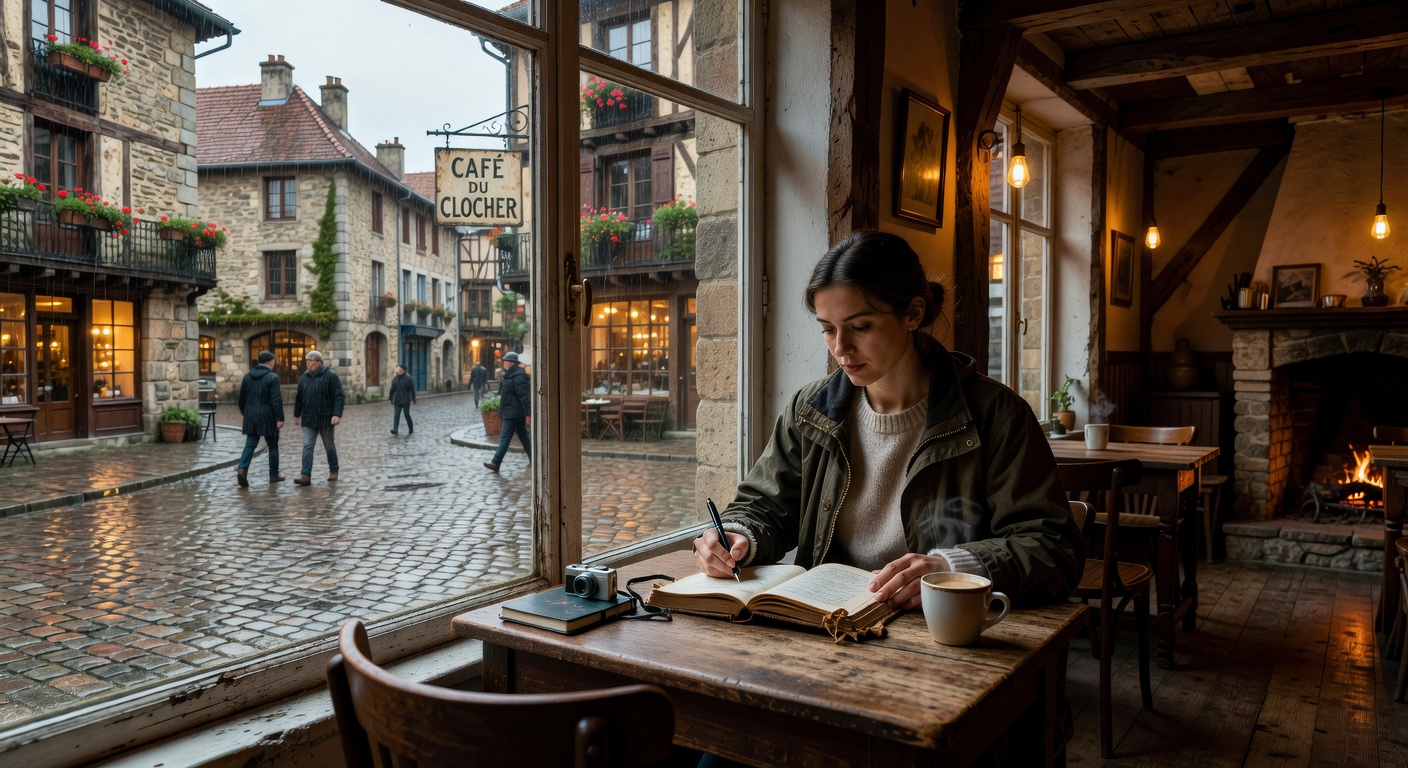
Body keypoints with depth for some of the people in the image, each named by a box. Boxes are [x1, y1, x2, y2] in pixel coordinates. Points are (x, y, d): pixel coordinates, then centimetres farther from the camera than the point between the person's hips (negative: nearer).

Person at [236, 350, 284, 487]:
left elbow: (242, 397, 14)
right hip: (267, 417, -5)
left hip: (251, 417, 5)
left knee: (250, 444, 5)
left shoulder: (247, 376, 8)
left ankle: (242, 469, -16)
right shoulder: (272, 377, -11)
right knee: (273, 446, 7)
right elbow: (276, 400, -16)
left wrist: (244, 412, 27)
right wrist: (279, 418, -14)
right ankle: (274, 474, 14)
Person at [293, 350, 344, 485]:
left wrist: (337, 414, -23)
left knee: (329, 446, 11)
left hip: (325, 419, -4)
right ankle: (306, 475, -8)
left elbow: (338, 396, -14)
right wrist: (297, 415, 18)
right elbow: (299, 398, 16)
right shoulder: (304, 377, 7)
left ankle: (333, 471, 26)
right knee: (307, 446, -5)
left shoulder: (330, 375, -9)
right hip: (308, 420, 4)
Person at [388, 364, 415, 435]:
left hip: (406, 400, -4)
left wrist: (413, 399, -8)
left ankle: (411, 429, 16)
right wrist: (391, 399, 14)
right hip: (397, 400, 4)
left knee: (407, 414, -1)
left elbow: (412, 390, -5)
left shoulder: (408, 378, -5)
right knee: (396, 415, -5)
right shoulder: (394, 379, 8)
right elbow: (392, 390, 14)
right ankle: (395, 429, -13)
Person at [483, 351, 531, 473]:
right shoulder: (511, 375, 15)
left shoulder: (518, 377, -19)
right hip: (517, 414, 11)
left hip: (512, 413, -11)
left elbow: (525, 397, -23)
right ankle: (533, 459, 19)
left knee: (505, 438, -8)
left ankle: (496, 463, -6)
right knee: (524, 437, 14)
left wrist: (528, 414, -24)